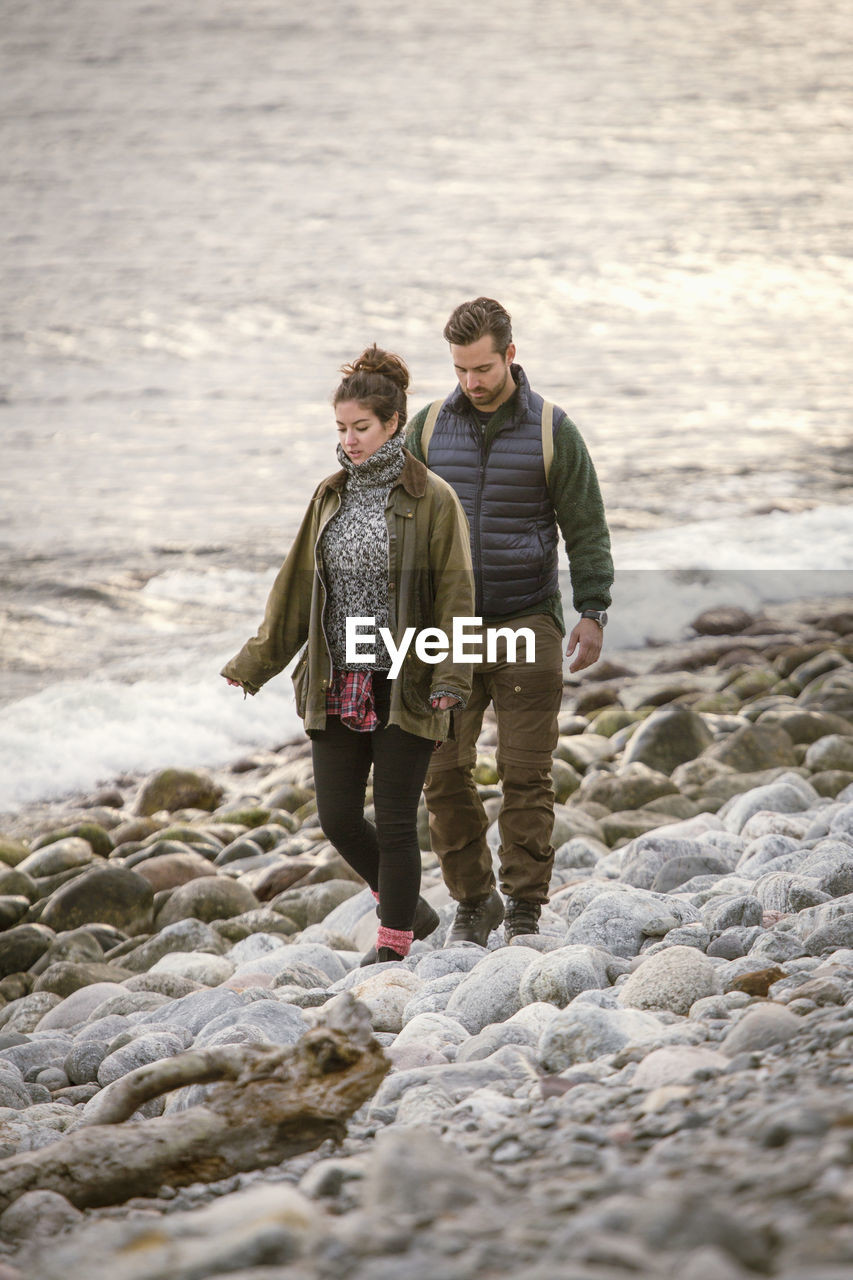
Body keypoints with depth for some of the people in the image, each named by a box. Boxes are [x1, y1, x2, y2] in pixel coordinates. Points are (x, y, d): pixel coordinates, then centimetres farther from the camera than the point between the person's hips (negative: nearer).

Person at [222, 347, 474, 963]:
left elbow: (456, 593, -8)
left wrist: (450, 678, -18)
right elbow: (298, 586, 15)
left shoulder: (432, 499, -7)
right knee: (338, 818, 5)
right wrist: (256, 662, 13)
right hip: (337, 683, 5)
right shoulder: (330, 496, 9)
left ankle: (393, 943, 11)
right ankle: (409, 907, 26)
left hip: (403, 686, -5)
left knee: (395, 820, 0)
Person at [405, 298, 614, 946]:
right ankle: (473, 902, 12)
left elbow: (587, 527, 2)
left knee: (526, 773, -3)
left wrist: (593, 612, -6)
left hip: (527, 624, -2)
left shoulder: (553, 431, -1)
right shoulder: (429, 427, 6)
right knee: (444, 772, -2)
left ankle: (525, 911, 6)